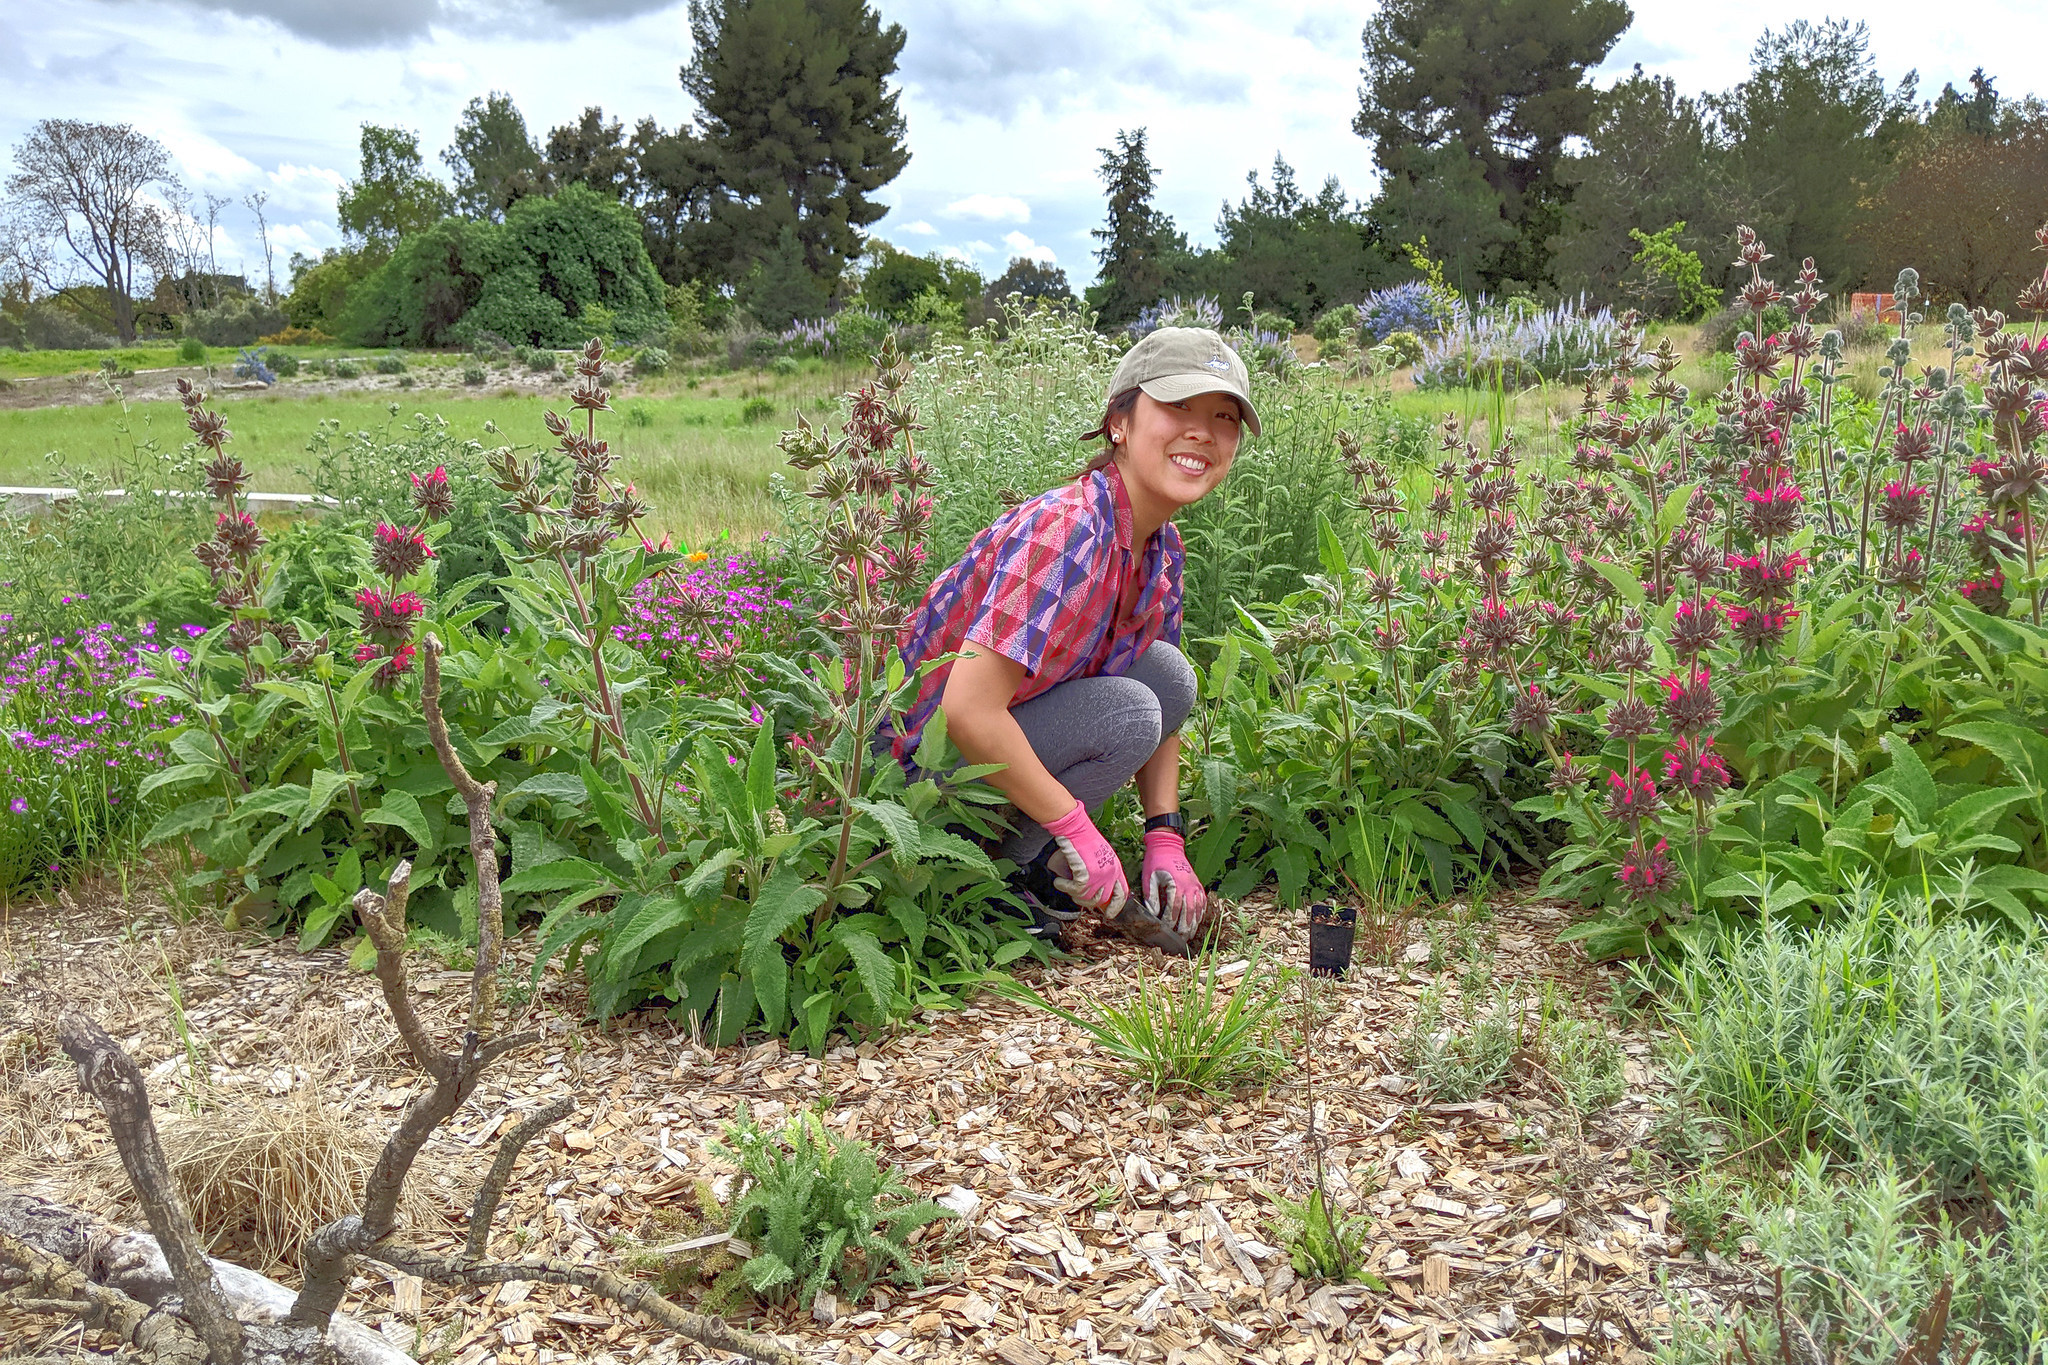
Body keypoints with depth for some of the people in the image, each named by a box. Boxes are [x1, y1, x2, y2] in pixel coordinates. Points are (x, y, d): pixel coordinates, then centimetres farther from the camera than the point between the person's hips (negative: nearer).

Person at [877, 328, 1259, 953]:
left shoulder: (1161, 547, 0)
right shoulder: (1067, 531, -28)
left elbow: (1165, 700, 9)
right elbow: (968, 712, -34)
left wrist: (1165, 839, -4)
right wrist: (1078, 829, -26)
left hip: (1007, 734, 8)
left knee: (1169, 673, -3)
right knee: (1127, 712, -23)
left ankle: (1033, 860, 2)